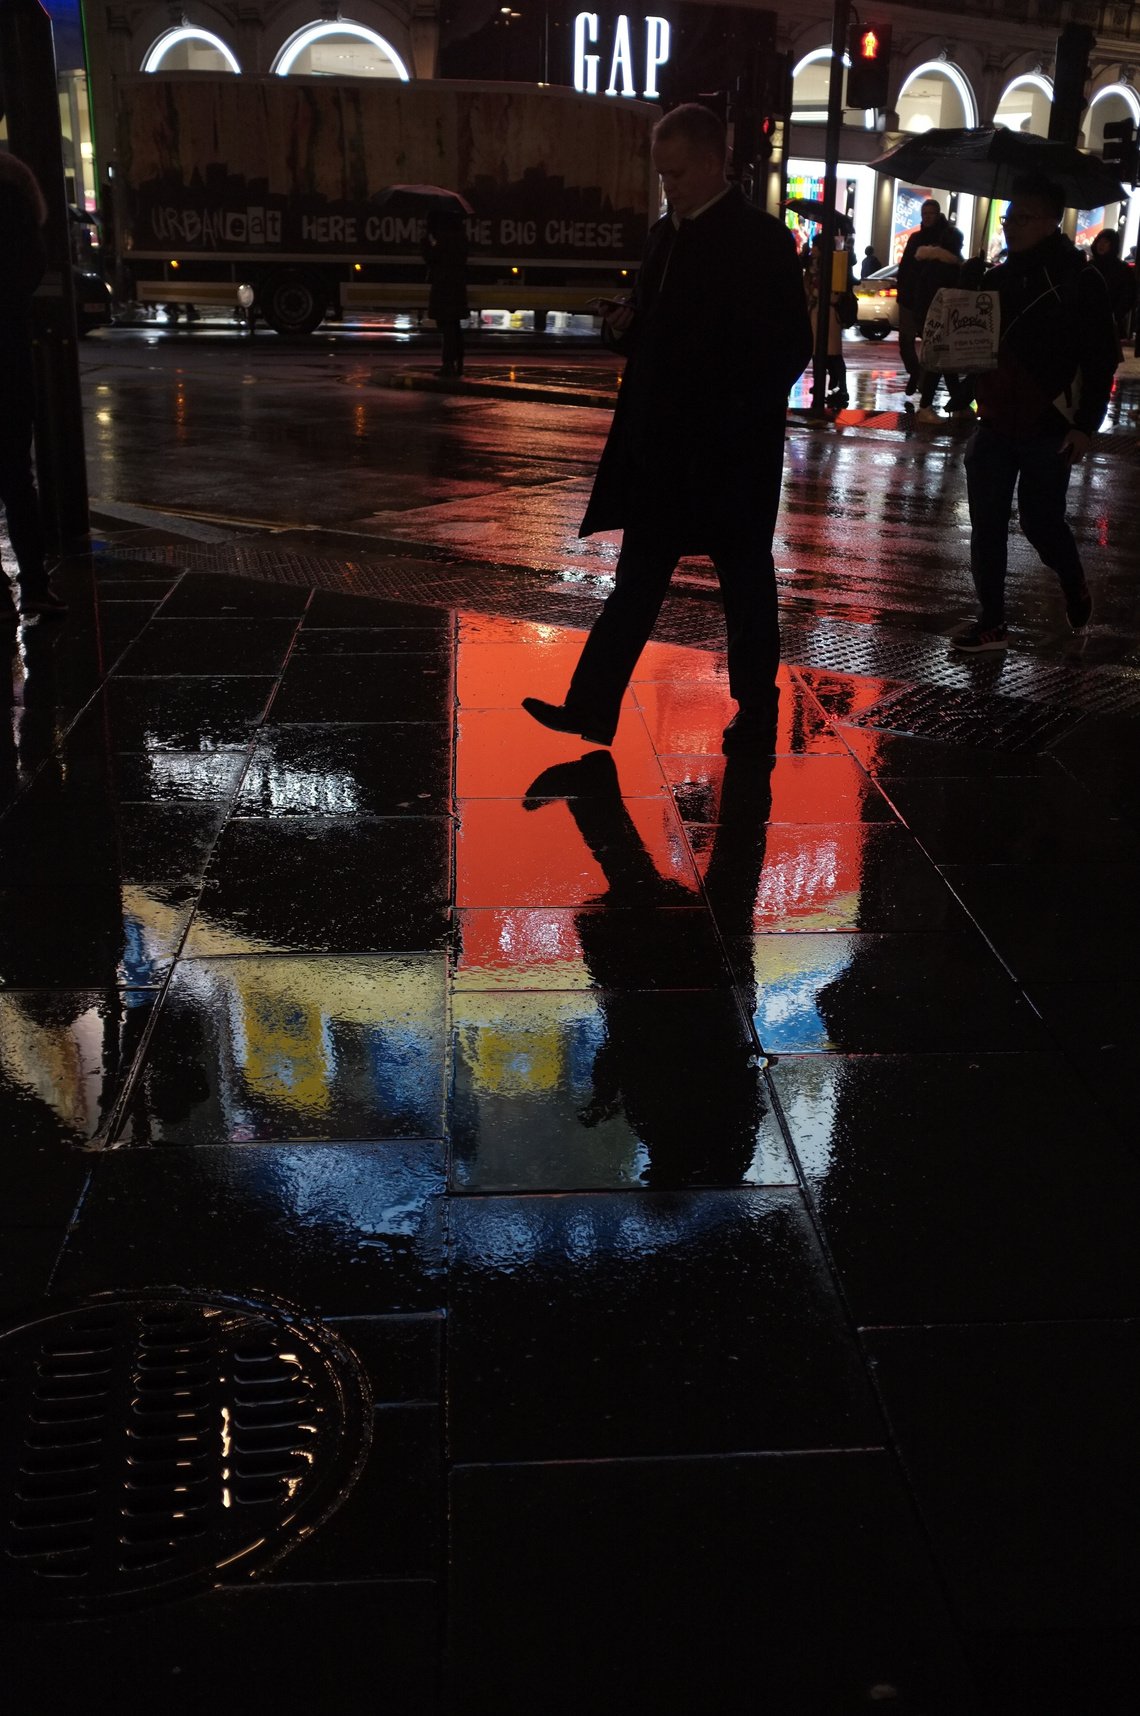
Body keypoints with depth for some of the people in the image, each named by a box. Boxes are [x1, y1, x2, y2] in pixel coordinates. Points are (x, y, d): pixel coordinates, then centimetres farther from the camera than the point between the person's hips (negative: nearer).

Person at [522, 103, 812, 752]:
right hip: (662, 443, 6)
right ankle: (592, 706, 8)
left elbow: (792, 348, -12)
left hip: (730, 449, -6)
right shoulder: (666, 232, 11)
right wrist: (630, 324, -1)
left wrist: (736, 408, -19)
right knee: (638, 576, 7)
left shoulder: (762, 238, -9)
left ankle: (756, 701, 24)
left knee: (745, 577, 9)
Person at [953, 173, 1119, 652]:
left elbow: (1101, 360, -7)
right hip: (995, 424, 5)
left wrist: (1086, 425, -12)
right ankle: (992, 623, 14)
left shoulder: (1079, 282, -7)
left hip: (1049, 430, -5)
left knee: (1041, 521, 4)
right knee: (986, 528, 4)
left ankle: (1074, 586, 34)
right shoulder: (997, 279, 8)